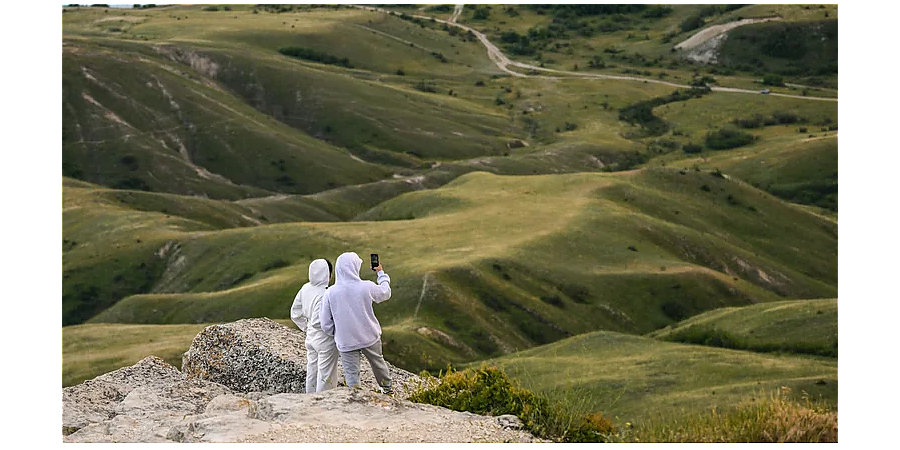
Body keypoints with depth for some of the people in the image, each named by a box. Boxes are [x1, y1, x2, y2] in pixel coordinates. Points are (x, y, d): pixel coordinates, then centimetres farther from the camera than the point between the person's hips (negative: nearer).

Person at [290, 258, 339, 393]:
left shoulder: (305, 289, -1)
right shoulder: (323, 295, -25)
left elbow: (295, 314, 7)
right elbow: (318, 321, -28)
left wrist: (307, 328, 15)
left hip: (311, 337, 8)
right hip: (325, 340, -8)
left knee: (311, 373, 20)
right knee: (326, 377, 5)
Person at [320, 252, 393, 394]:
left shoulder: (330, 293, -15)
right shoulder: (366, 287, -18)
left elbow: (326, 325, -8)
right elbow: (385, 293, 6)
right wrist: (381, 273, 22)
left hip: (346, 342, -1)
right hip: (370, 337, 1)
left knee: (351, 375, 9)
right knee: (378, 362, 26)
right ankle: (387, 388, 47)